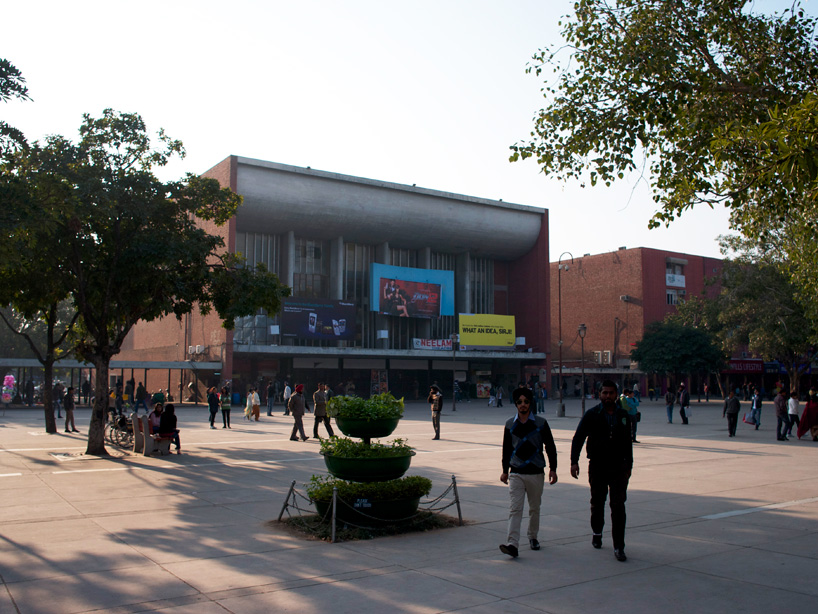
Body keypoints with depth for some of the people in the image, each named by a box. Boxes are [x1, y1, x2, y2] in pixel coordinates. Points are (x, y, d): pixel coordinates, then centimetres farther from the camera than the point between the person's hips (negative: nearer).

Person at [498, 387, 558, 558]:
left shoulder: (541, 423, -1)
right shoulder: (510, 424, 4)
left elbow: (550, 446, 4)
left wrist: (553, 469, -1)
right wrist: (505, 470, 16)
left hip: (536, 473, 0)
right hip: (516, 473, 0)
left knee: (534, 508, 12)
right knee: (515, 509, -9)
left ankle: (533, 537, 33)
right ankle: (512, 544, -15)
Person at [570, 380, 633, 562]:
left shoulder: (623, 415, 7)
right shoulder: (591, 415, -2)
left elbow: (628, 442, 17)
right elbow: (578, 438, -5)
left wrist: (629, 465, 16)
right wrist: (574, 461, -14)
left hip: (618, 467, 1)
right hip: (597, 467, -1)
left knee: (618, 506, -6)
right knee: (597, 503, 13)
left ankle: (619, 547, -3)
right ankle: (597, 533, 38)